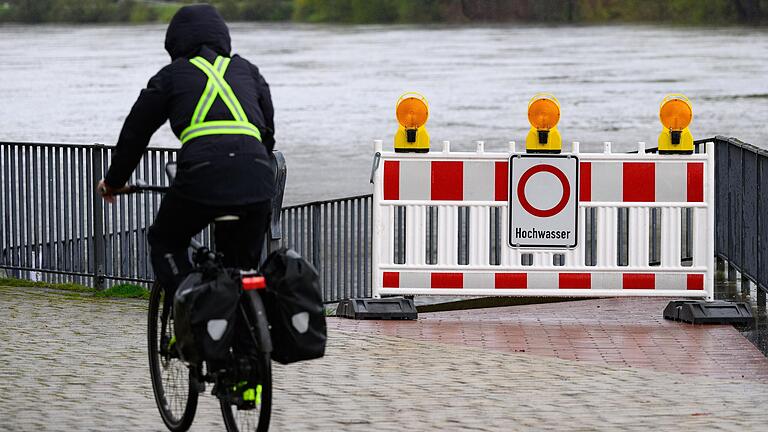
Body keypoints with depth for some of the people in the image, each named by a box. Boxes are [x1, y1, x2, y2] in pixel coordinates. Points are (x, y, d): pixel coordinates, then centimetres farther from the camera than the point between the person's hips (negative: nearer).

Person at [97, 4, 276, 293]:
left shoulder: (172, 75, 18)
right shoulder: (247, 71, 27)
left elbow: (136, 131, 24)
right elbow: (268, 132, 32)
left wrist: (114, 181, 38)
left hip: (203, 174, -3)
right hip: (256, 179, 3)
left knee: (165, 244, 20)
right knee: (243, 266, 19)